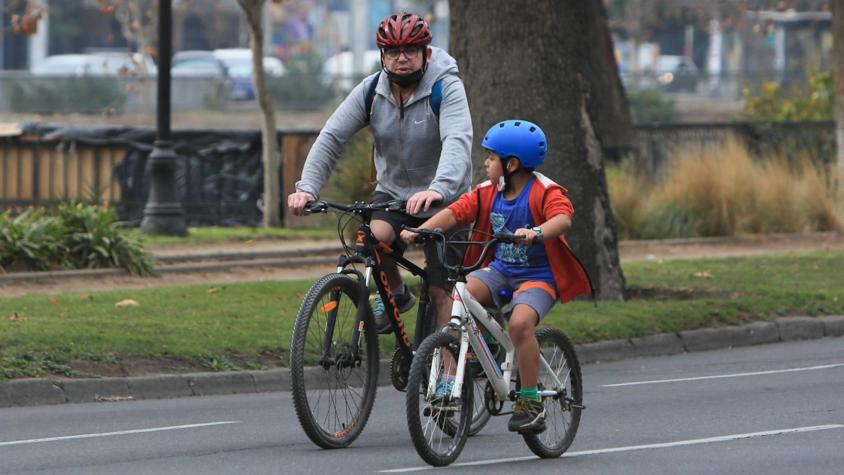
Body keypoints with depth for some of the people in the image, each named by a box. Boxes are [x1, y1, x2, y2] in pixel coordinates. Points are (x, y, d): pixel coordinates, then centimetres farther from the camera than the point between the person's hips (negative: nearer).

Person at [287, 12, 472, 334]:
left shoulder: (446, 88, -20)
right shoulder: (370, 91, -7)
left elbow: (457, 141, -36)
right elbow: (331, 137, -13)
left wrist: (437, 189, -55)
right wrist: (307, 187, -30)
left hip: (442, 199, -3)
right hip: (392, 190, 3)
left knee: (440, 292, -6)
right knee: (375, 237, -28)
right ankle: (395, 295, 1)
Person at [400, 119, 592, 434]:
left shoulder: (545, 192, -12)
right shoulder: (489, 193, 6)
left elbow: (563, 218, -30)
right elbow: (455, 212, -2)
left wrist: (536, 232, -51)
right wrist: (419, 231, -17)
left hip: (537, 276, -5)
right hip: (499, 270, 5)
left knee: (520, 322, -31)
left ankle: (530, 402, -16)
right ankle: (450, 376, -16)